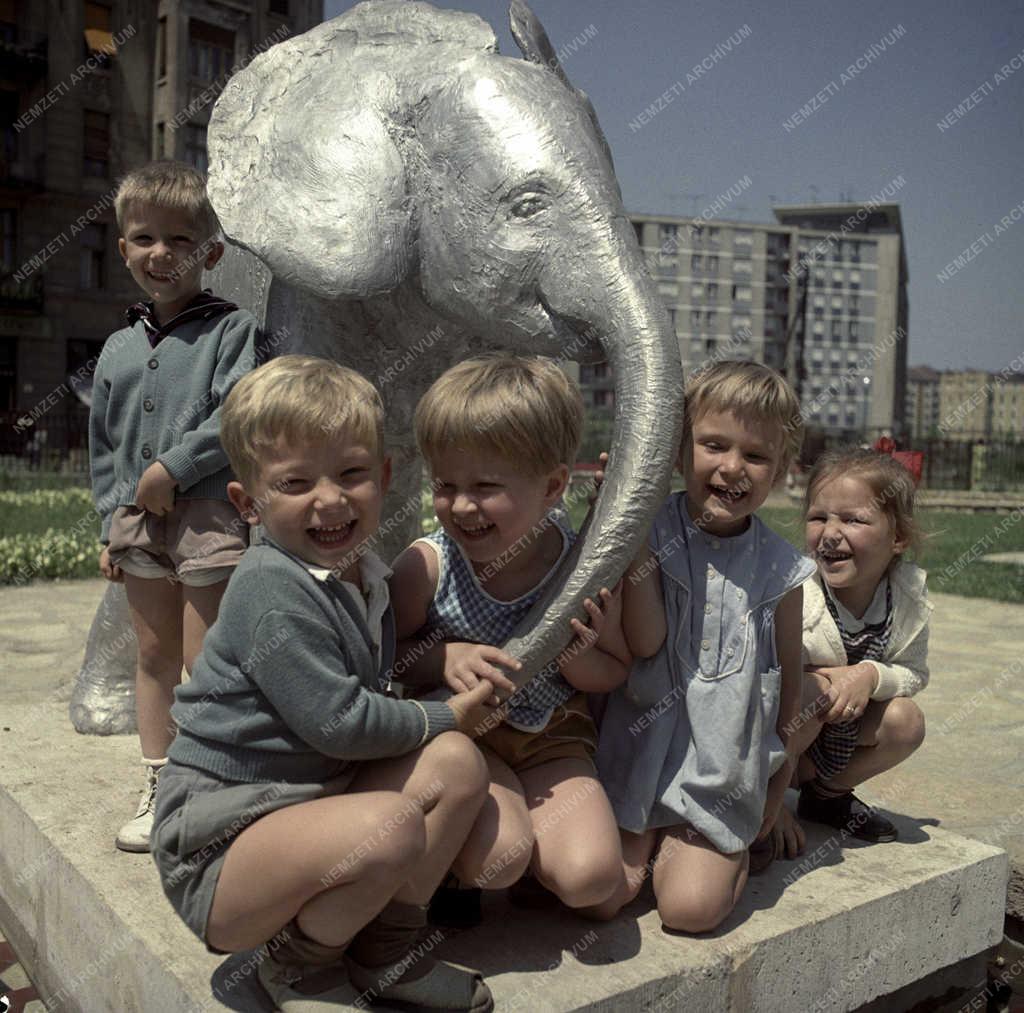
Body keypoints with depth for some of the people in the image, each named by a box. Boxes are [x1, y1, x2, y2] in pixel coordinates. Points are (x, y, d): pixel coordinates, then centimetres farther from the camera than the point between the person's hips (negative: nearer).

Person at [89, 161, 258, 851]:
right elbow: (104, 443, 18)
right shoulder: (118, 349, 15)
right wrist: (110, 523, 14)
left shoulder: (230, 328, -2)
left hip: (209, 515, -6)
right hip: (139, 518, 6)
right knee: (154, 654, 13)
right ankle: (159, 788, 26)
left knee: (204, 662, -4)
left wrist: (172, 468, -16)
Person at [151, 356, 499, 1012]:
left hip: (314, 798, 8)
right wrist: (445, 718, -8)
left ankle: (386, 949, 5)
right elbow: (338, 722, -24)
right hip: (216, 846, -8)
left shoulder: (364, 576, 7)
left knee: (456, 764, -7)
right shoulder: (274, 591, -21)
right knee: (390, 826, -32)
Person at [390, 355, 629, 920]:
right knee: (497, 859, -27)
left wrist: (578, 659, -21)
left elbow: (616, 673, 2)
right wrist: (444, 658, -24)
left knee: (589, 878, -17)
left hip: (552, 740, 2)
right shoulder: (426, 566, -18)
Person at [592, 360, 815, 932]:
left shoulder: (780, 568, 0)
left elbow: (790, 683, 10)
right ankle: (646, 838, 19)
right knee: (599, 895, -10)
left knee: (692, 908, -14)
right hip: (642, 754, 0)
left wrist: (776, 800, 15)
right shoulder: (653, 537, -6)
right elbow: (645, 642, -18)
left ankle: (732, 846, 17)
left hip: (727, 774, 1)